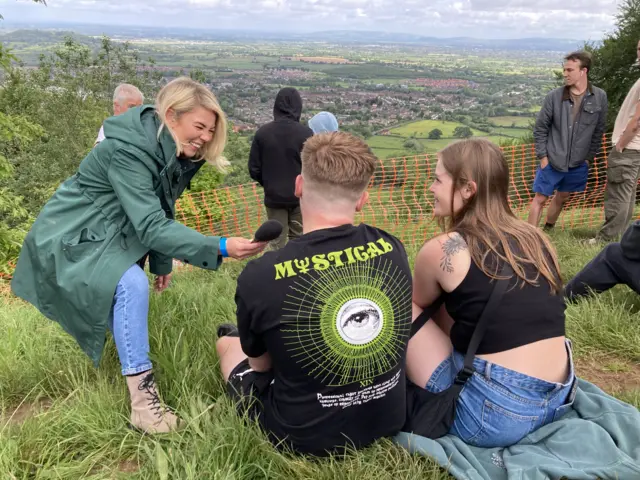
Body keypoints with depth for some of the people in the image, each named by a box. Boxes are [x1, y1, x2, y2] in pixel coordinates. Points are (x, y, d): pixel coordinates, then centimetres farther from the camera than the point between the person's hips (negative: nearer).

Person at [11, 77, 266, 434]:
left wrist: (162, 263, 12)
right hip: (71, 237, -10)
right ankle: (142, 398, -26)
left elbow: (160, 214, 8)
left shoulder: (173, 153, -2)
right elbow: (151, 226, -37)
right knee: (132, 284, -29)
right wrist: (220, 248, -45)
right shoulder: (128, 151, -31)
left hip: (107, 234, 10)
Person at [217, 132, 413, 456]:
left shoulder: (259, 276, -27)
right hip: (389, 419, 4)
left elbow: (260, 363, -8)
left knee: (228, 341, 24)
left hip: (304, 435, -4)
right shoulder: (392, 250, -14)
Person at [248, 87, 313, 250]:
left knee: (277, 242, 13)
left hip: (273, 197, 1)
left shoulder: (263, 133, -7)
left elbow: (254, 169, -2)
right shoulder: (305, 133, -14)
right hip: (300, 196, -1)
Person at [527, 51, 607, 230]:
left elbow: (598, 131, 5)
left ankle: (547, 231, 34)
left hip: (578, 163, 2)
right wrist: (542, 156, -7)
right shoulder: (554, 97, -9)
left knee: (562, 198, 15)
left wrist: (589, 157, 4)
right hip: (552, 160, -2)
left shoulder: (599, 97, -4)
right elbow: (540, 128, -2)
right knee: (540, 198, -1)